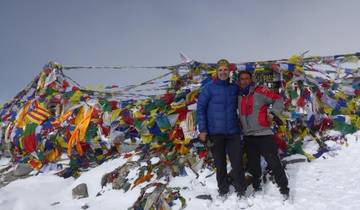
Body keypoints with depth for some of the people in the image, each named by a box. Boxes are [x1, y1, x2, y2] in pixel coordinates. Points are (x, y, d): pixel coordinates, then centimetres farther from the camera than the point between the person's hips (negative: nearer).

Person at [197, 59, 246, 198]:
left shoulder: (235, 88, 6)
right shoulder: (208, 88, -4)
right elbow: (200, 108, -4)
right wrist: (202, 130, -10)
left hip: (233, 132, 2)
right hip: (215, 132, -2)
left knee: (237, 162, 1)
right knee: (220, 163, 9)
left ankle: (241, 191, 16)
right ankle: (223, 190, 25)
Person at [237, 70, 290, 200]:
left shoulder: (259, 91, -8)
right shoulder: (238, 96, 8)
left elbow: (278, 99, -6)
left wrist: (273, 113, -14)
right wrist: (239, 124, 14)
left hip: (264, 134, -5)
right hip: (248, 136, 6)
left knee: (273, 162, -5)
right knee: (253, 164, 14)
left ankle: (284, 189, 5)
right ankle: (257, 188, 28)